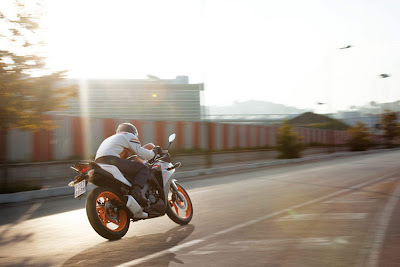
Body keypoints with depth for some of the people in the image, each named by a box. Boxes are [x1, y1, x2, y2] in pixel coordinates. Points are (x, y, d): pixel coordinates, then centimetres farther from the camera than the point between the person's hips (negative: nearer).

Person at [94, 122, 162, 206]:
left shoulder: (110, 139, 40)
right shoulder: (129, 136, 17)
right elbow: (142, 154, 7)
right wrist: (154, 151, 26)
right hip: (112, 160, -8)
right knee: (144, 169, -1)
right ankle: (136, 190, -24)